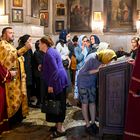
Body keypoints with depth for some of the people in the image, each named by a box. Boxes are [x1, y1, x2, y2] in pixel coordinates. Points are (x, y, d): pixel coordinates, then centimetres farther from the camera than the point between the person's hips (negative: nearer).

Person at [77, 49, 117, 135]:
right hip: (83, 82, -6)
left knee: (92, 102, 7)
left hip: (92, 82, 6)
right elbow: (83, 72, -27)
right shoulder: (92, 58, -29)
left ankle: (93, 123, 18)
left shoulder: (101, 59, -10)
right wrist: (96, 70, -30)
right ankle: (88, 125, 12)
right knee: (85, 103, 2)